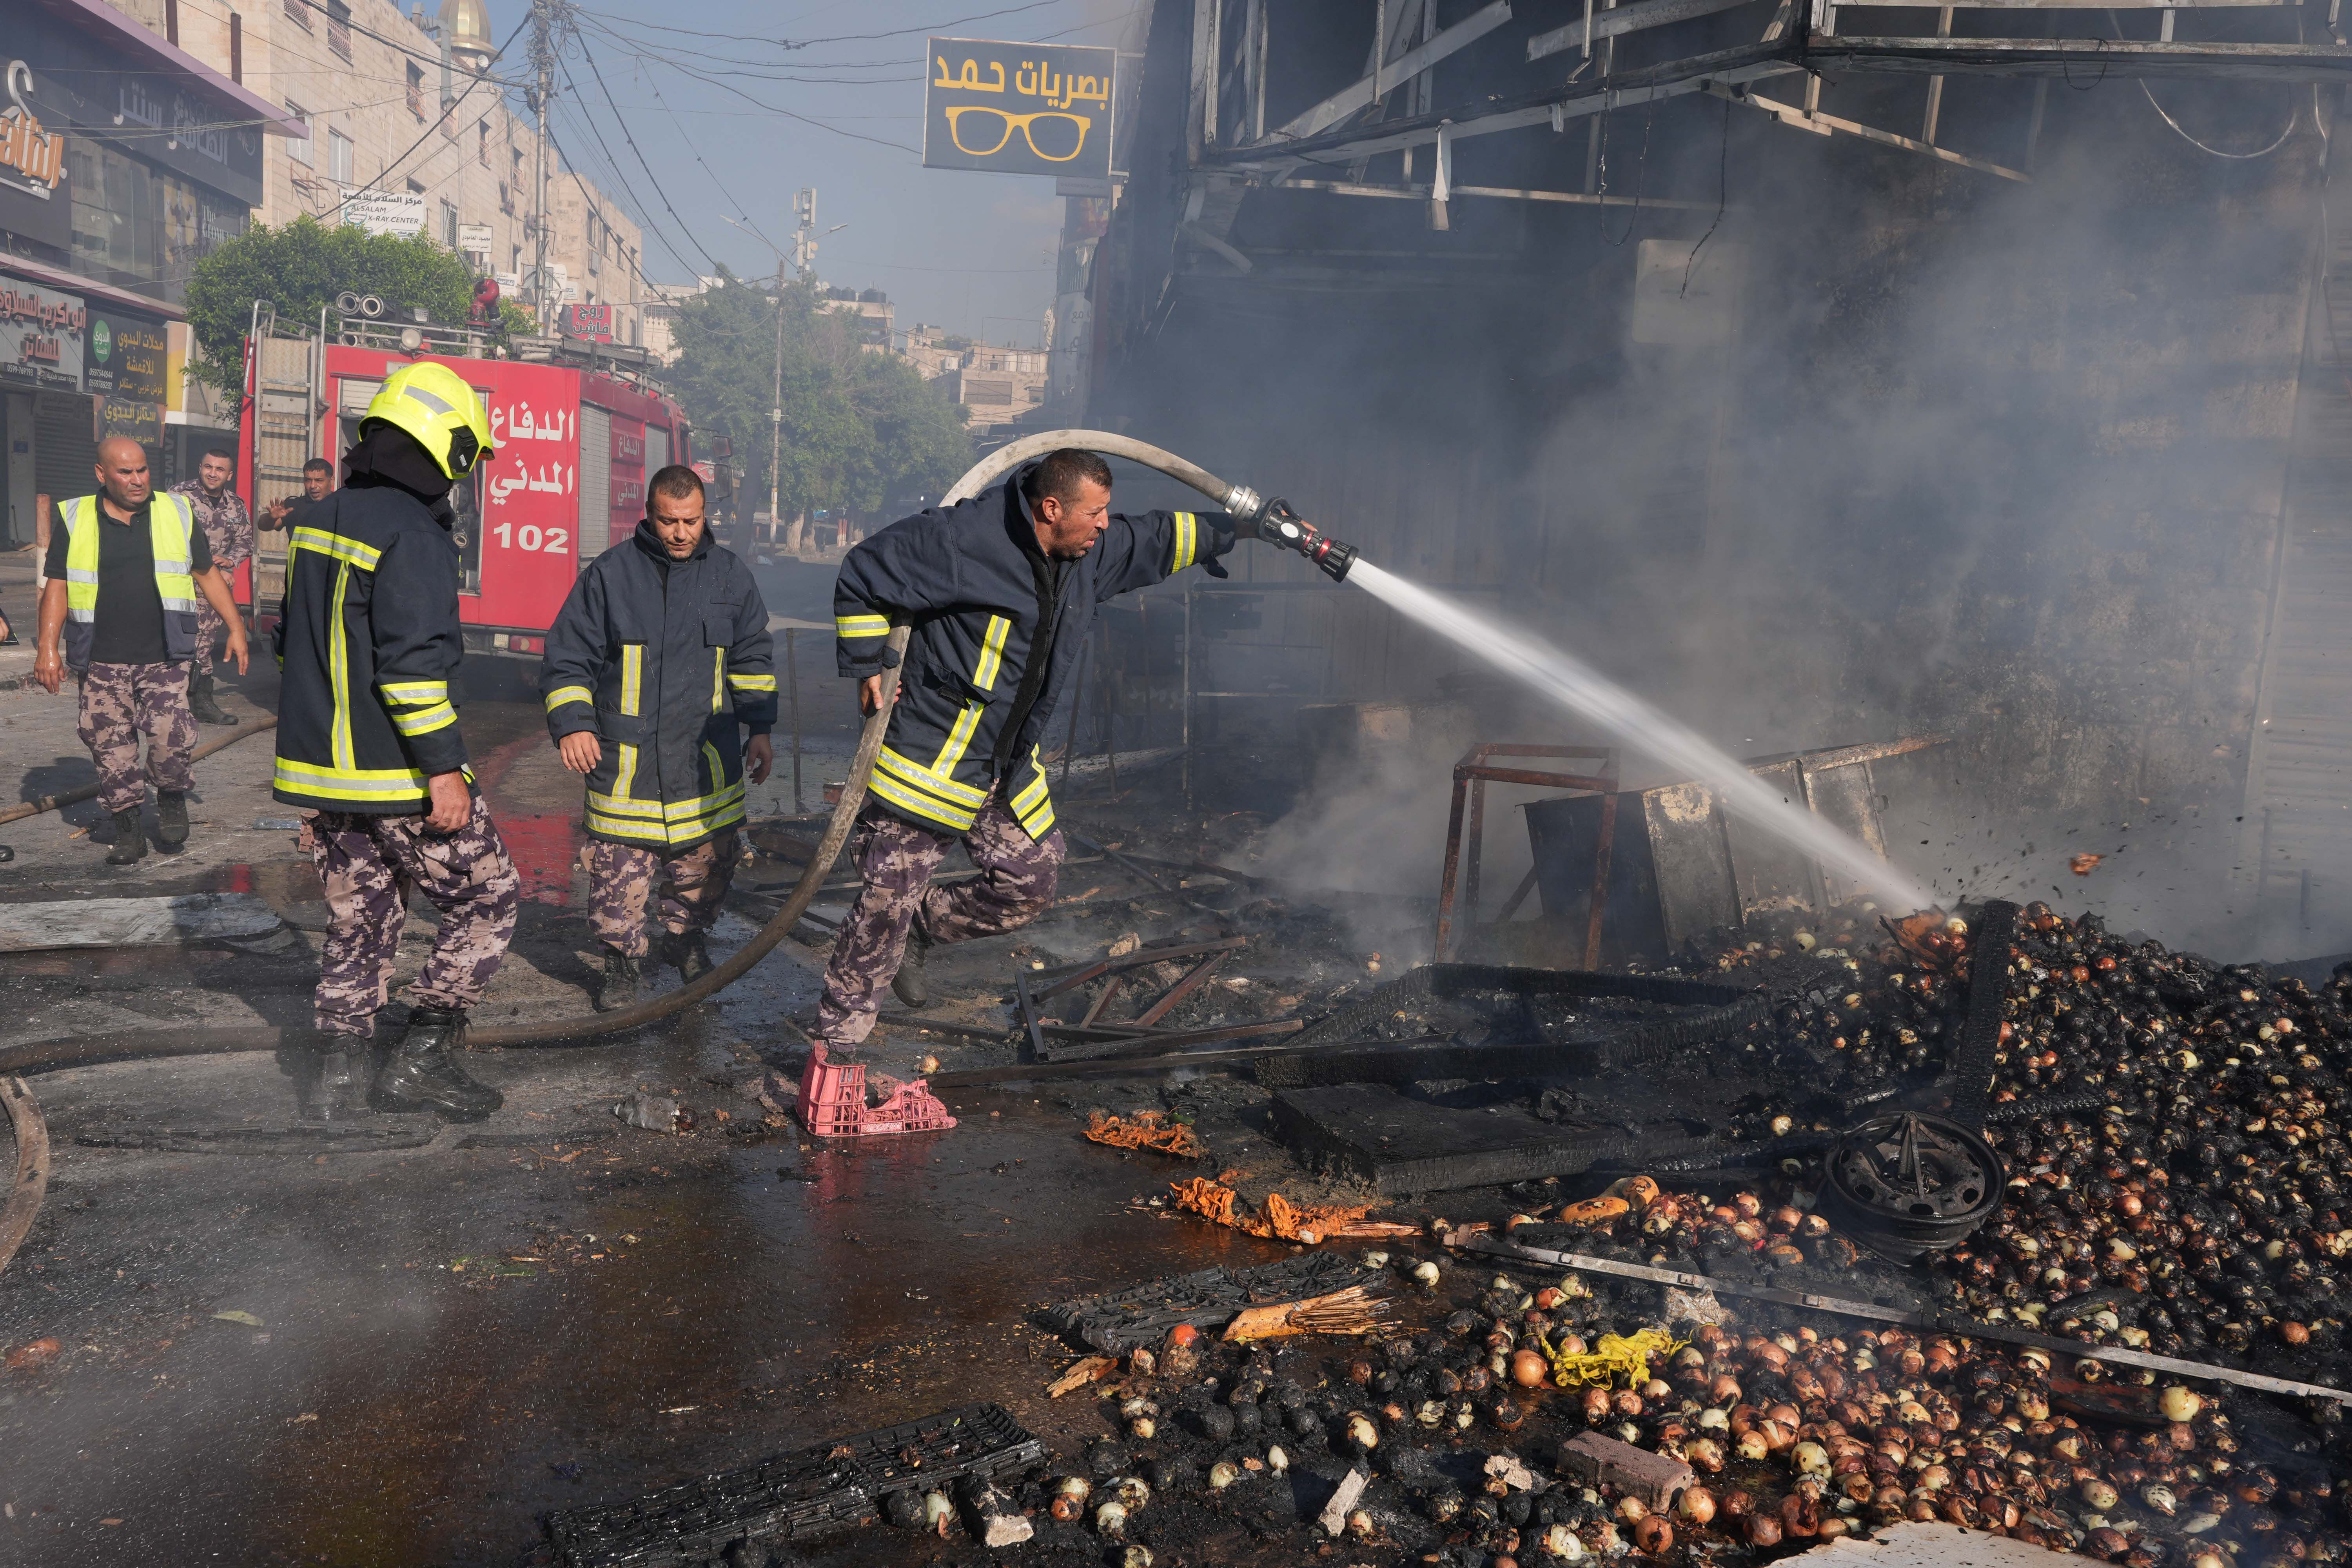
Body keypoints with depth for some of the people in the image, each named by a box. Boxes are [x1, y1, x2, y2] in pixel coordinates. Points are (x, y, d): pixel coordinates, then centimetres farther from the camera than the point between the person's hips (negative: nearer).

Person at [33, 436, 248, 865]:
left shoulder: (176, 513, 7)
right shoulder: (75, 520, 6)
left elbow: (208, 574, 13)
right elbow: (57, 586, 6)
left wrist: (235, 628, 8)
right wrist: (48, 648, -1)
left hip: (163, 658, -1)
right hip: (100, 662, 1)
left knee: (172, 737, -15)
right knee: (111, 748, 2)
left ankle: (172, 801, 13)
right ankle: (128, 830, 15)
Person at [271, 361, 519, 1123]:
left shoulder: (319, 520, 12)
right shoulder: (413, 536, -17)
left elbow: (293, 643, 20)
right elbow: (412, 664, -24)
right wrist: (443, 767, -20)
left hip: (323, 768, 9)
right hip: (398, 777, -9)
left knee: (359, 915, 18)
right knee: (489, 899, 6)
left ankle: (342, 1065, 21)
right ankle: (421, 1056, 5)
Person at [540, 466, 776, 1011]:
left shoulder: (731, 576, 7)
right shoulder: (610, 574, -1)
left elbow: (754, 657, 17)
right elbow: (567, 657, 3)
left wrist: (760, 728, 12)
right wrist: (571, 722, -9)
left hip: (708, 756, 3)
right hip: (625, 756, -2)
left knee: (710, 860, 10)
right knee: (618, 867, -3)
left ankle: (684, 940, 34)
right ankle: (623, 960, 17)